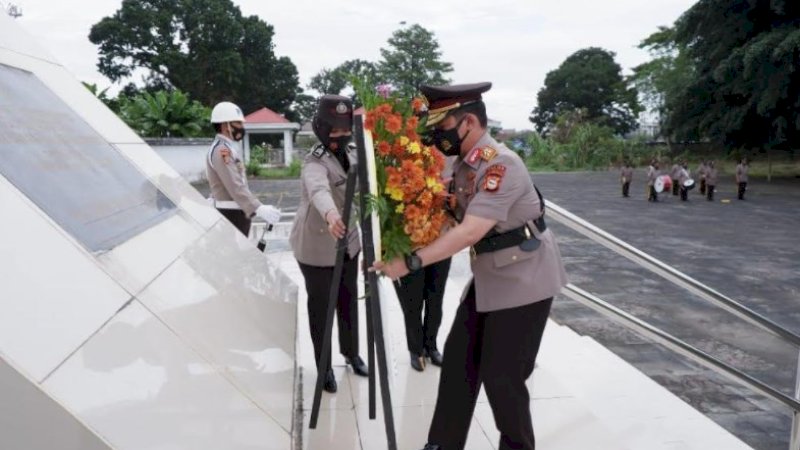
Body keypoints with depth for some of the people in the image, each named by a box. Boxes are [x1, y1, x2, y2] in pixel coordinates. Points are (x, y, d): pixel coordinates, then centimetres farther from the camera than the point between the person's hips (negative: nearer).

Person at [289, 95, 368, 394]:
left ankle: (351, 353, 39)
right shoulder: (315, 163, -25)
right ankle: (324, 367, 23)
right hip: (317, 248, -7)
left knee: (349, 301, 18)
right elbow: (319, 189, -48)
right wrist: (330, 214, -68)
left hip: (347, 242, 7)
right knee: (320, 307, 6)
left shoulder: (352, 154, -1)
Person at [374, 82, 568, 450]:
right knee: (458, 360, 12)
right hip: (488, 277, 9)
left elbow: (470, 231, -32)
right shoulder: (462, 164, 4)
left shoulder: (501, 164, -24)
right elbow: (454, 216, 12)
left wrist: (411, 262, -33)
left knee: (501, 377, -1)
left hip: (523, 281, -9)